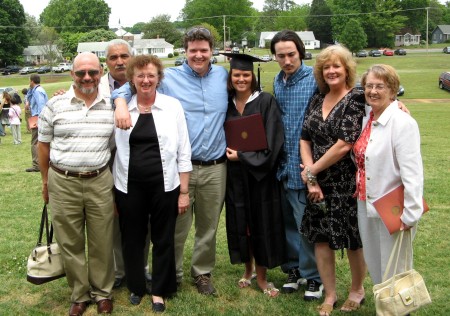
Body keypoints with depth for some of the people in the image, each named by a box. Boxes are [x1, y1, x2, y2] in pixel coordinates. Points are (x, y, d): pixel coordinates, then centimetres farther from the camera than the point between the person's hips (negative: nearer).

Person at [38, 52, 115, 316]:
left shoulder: (112, 106, 2)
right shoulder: (55, 105, -2)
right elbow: (44, 144, 6)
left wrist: (118, 182, 6)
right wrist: (45, 181, 8)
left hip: (100, 182, 0)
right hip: (63, 182, 0)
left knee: (102, 242, 8)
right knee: (70, 242, 9)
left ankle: (103, 292, 26)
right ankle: (79, 295, 25)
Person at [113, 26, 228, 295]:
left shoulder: (223, 76, 9)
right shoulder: (168, 78, 0)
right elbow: (130, 86, 2)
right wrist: (121, 103, -22)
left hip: (215, 168, 3)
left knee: (209, 227, 14)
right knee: (177, 227, 6)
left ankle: (203, 273, 32)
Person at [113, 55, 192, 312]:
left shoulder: (173, 106, -2)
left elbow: (183, 152, -1)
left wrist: (184, 191, -3)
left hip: (164, 185, -1)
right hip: (130, 186, 1)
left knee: (163, 239, 10)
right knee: (132, 239, 13)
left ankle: (160, 291, 28)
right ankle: (136, 286, 33)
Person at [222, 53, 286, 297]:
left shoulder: (265, 101, -7)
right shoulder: (227, 103, 5)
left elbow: (271, 141, -13)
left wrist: (243, 156, -15)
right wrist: (229, 152, -4)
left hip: (260, 173, -3)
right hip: (234, 174, 4)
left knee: (261, 222, 3)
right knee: (240, 222, 10)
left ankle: (261, 276, 16)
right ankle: (248, 269, 27)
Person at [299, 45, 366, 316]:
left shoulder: (356, 99, -11)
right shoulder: (318, 100, 7)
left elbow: (345, 144, -18)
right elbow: (305, 138, 5)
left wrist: (312, 170, -11)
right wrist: (310, 177, -8)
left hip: (348, 181, -5)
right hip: (319, 182, 5)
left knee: (353, 239, 7)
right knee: (321, 237, 8)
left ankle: (357, 290, 30)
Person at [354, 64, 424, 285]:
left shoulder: (403, 123, -17)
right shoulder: (366, 118, 6)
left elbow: (412, 174, -21)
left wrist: (410, 215, -22)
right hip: (366, 206, 8)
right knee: (374, 266, 19)